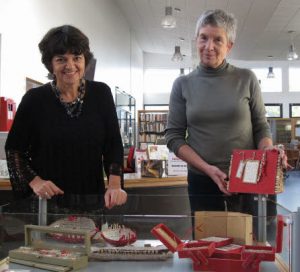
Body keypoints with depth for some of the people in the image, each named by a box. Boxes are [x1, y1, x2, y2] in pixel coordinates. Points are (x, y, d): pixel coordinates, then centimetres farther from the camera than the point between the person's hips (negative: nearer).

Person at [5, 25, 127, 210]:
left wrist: (115, 185, -11)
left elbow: (114, 144, 1)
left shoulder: (101, 93, -2)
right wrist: (34, 181, -11)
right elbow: (14, 149, 2)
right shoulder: (34, 99, -7)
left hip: (93, 198, 2)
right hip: (48, 201, -1)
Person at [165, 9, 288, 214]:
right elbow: (174, 136, -1)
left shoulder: (247, 79, 1)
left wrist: (268, 150, -17)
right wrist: (208, 169, -13)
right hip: (202, 182, 0)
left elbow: (261, 126, 5)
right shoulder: (183, 85, 1)